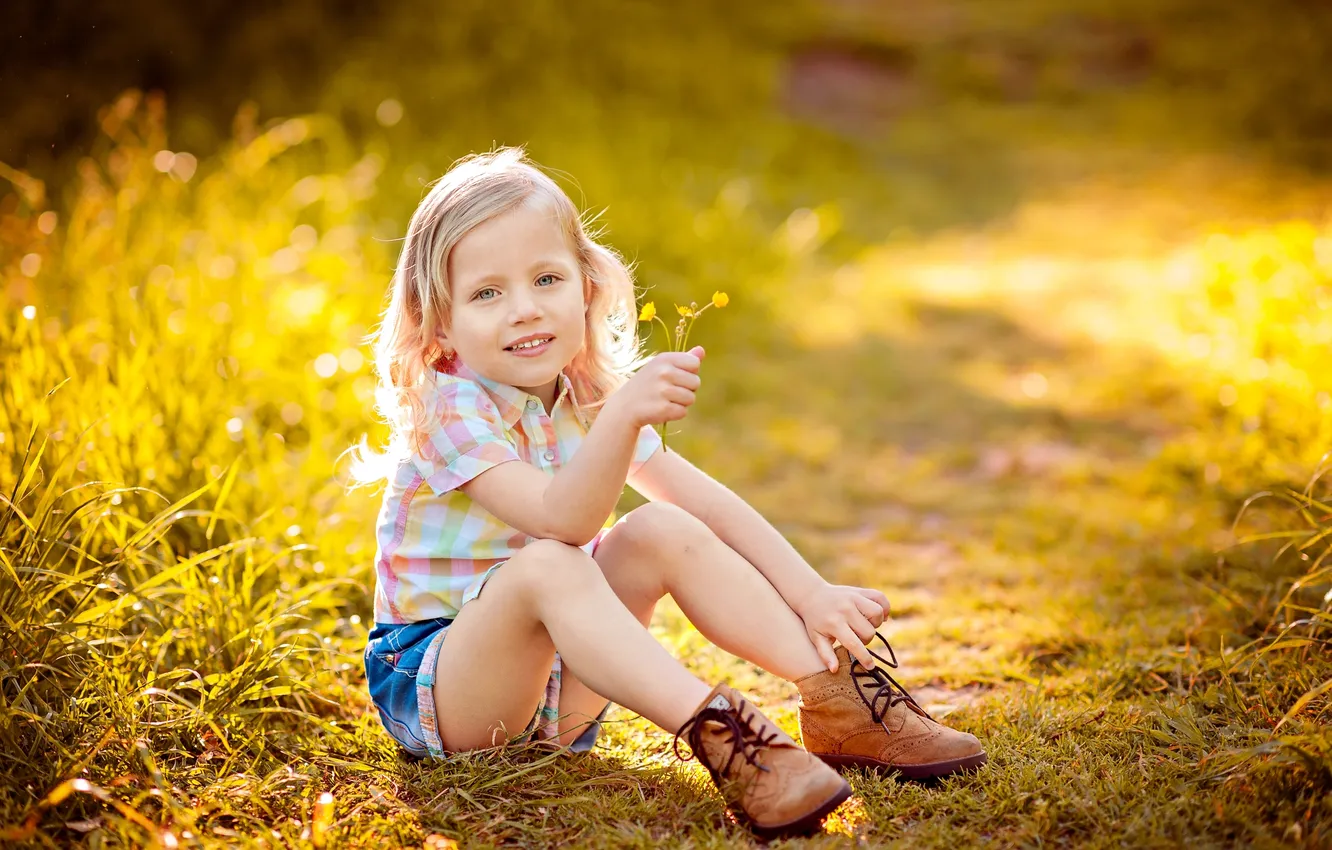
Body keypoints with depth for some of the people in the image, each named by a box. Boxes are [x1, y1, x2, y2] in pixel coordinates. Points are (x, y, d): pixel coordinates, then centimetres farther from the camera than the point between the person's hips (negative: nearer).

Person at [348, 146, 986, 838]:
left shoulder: (588, 397, 2)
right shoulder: (448, 410, -19)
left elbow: (705, 500, 0)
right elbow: (561, 521, -34)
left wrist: (811, 593, -10)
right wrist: (623, 416, -49)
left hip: (555, 682, 6)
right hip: (428, 684, -6)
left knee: (664, 531, -13)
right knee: (544, 566, -33)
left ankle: (837, 698, -15)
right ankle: (715, 732, -43)